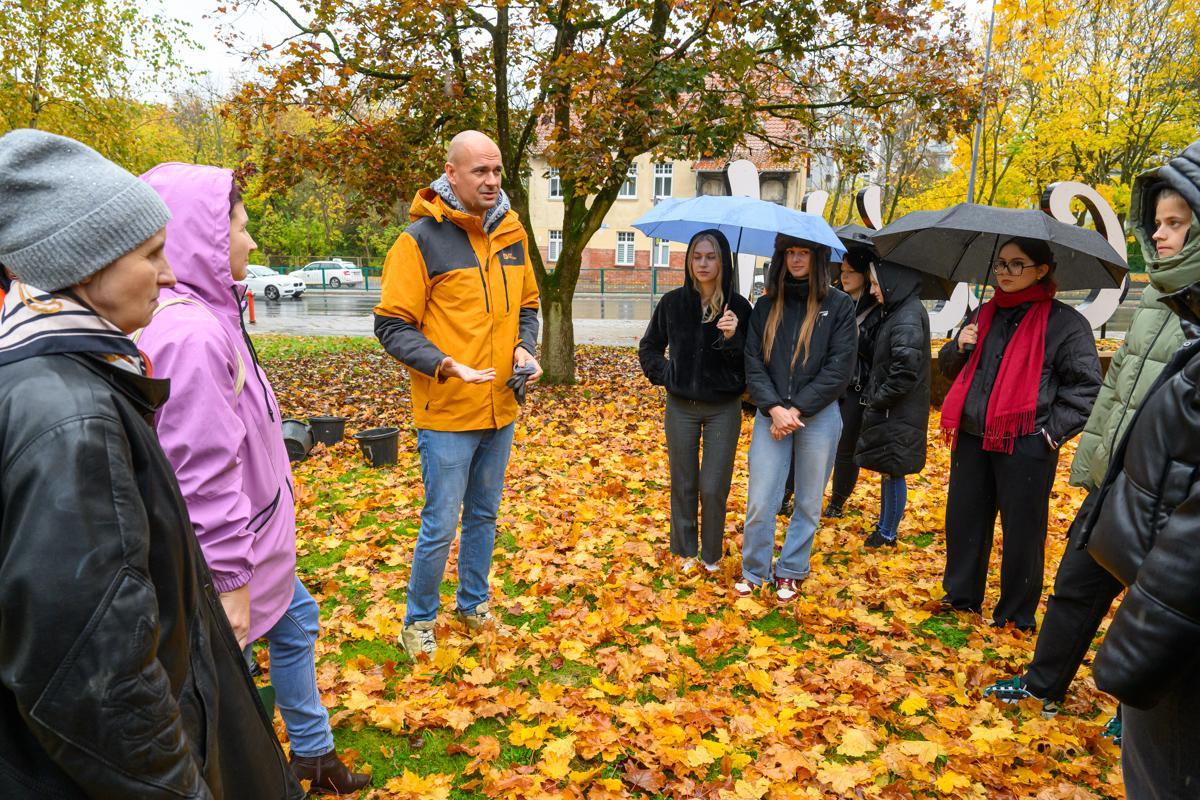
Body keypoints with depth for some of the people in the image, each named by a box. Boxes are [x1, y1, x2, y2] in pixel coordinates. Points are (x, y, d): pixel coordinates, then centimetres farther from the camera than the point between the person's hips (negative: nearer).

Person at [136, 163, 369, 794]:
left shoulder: (207, 312, 5)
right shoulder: (191, 333, -27)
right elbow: (203, 475, -27)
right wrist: (231, 581, -20)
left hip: (254, 540, 11)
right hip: (229, 553, -11)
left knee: (296, 620, 25)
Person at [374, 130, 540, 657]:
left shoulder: (512, 232, 6)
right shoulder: (420, 239, -12)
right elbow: (392, 325, -12)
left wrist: (524, 348, -2)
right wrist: (444, 365, -25)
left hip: (500, 410, 6)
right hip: (446, 413, -6)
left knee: (484, 515, 19)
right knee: (441, 524, 2)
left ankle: (473, 604, 39)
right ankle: (419, 620, 25)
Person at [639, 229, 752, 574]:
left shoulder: (738, 307, -6)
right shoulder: (672, 302, -1)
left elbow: (750, 362, -6)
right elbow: (648, 347, 13)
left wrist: (732, 338, -23)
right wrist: (663, 374, -1)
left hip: (723, 408, -1)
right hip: (681, 406, 2)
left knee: (713, 487, 2)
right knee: (683, 484, 10)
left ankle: (711, 554, 22)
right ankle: (685, 551, 27)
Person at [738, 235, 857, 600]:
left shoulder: (839, 305, -1)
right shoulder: (766, 306, 6)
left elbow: (839, 368, -7)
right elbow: (753, 364, 2)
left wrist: (797, 409, -12)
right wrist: (774, 408, -12)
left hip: (818, 417, -1)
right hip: (771, 416, 2)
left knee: (808, 503, 10)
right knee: (759, 503, 2)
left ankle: (790, 572, 27)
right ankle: (753, 572, 21)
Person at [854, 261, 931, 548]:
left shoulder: (909, 316, -19)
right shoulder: (898, 311, 11)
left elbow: (905, 370, -24)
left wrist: (877, 398, -15)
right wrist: (872, 394, 10)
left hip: (899, 414, -9)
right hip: (888, 409, 9)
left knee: (892, 472, 2)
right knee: (887, 471, 17)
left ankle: (888, 533, 15)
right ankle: (884, 526, 29)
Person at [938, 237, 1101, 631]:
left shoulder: (1065, 322, -5)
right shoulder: (986, 313, 14)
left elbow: (1085, 386, -6)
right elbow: (951, 368, 21)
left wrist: (1051, 432, -13)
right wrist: (958, 347, -1)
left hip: (1025, 447, -6)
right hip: (972, 439, 6)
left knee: (1022, 533, 5)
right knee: (964, 521, 13)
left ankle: (1016, 614, 21)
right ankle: (961, 596, 30)